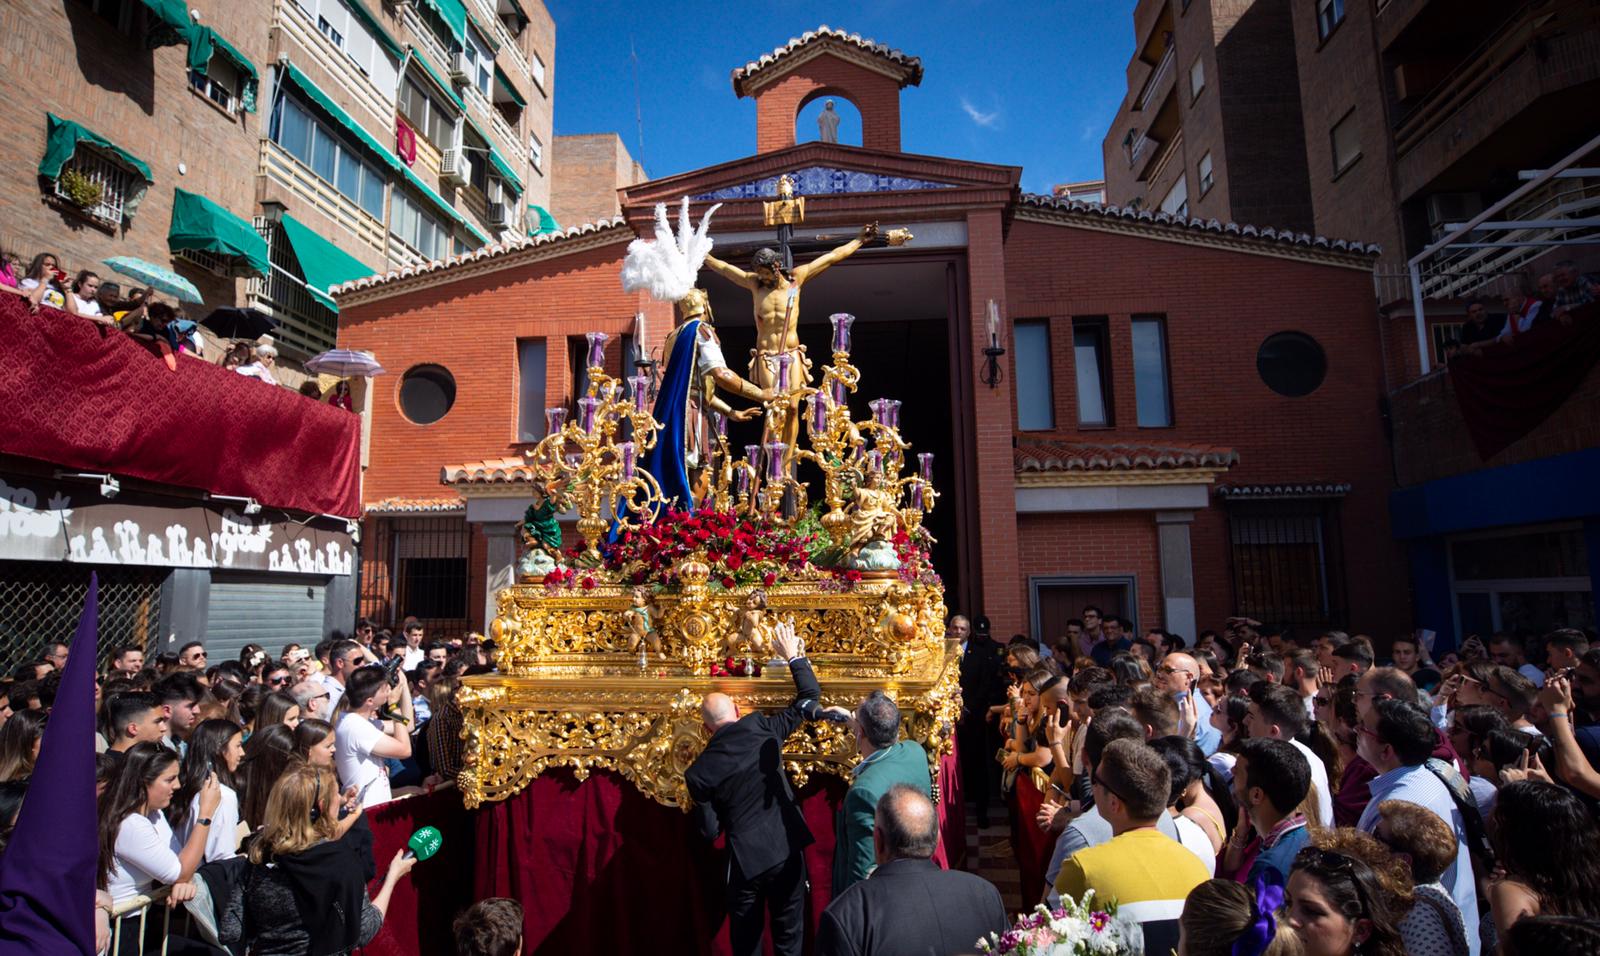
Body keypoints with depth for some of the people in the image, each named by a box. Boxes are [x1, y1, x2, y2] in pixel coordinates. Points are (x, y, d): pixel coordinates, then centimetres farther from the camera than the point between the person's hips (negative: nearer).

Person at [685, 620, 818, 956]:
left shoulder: (697, 773, -8)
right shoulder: (760, 727, -9)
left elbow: (710, 831, -3)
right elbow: (810, 695, -1)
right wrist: (793, 655, 9)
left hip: (745, 859, -1)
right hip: (787, 849, 1)